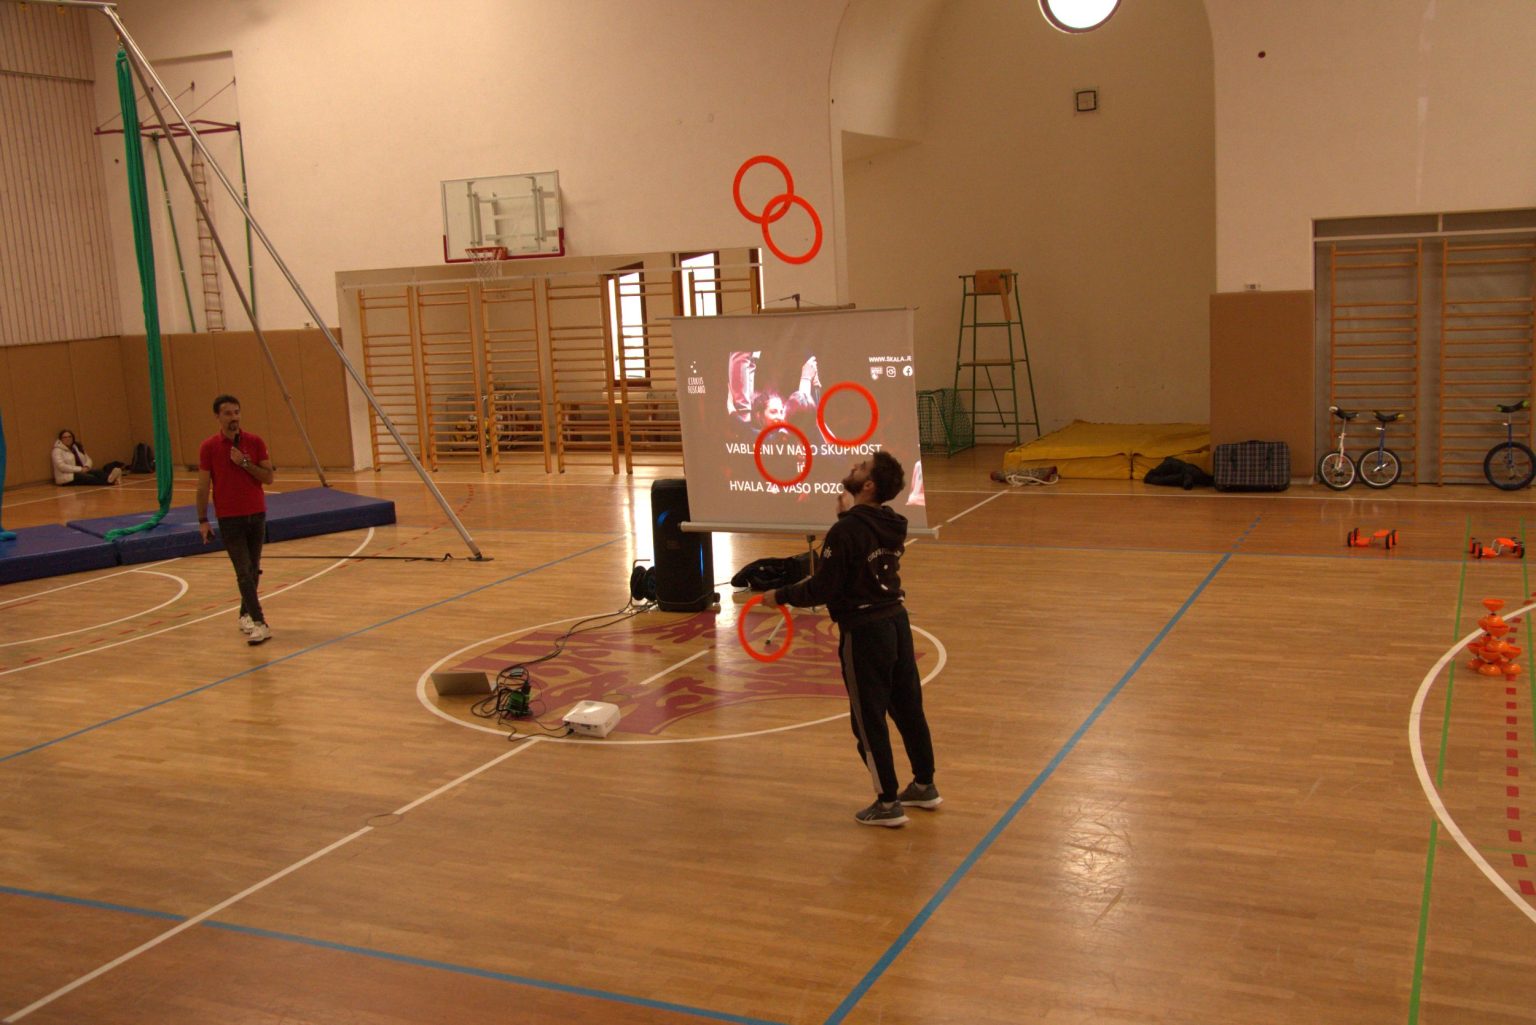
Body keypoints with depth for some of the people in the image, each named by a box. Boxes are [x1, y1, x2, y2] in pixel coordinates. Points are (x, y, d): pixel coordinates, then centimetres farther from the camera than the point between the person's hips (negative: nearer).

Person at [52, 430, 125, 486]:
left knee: (98, 472, -25)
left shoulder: (77, 447, 17)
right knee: (90, 477, -33)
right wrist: (80, 469, -22)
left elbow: (88, 459, 16)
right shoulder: (58, 450, -6)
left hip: (81, 471, 7)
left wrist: (86, 467, -9)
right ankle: (110, 481, -59)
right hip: (67, 478, -7)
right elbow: (61, 466, -19)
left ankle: (110, 478, -57)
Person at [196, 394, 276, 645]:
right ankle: (258, 623, -15)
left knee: (253, 570, 11)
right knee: (244, 572, -9)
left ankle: (246, 615, 26)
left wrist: (245, 463, -15)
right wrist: (202, 521, -3)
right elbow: (203, 486, -1)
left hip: (256, 515, 3)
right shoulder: (209, 448, -4)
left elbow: (269, 477, -1)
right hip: (229, 518, -3)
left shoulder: (255, 442, 1)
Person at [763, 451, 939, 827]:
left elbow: (822, 588, -17)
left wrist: (781, 596, -3)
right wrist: (851, 515, 22)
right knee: (908, 708, 18)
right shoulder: (892, 524, 3)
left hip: (864, 631, -8)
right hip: (896, 621, 8)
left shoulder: (846, 531, -20)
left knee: (869, 720, 4)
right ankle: (924, 785, 31)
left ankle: (888, 803, 11)